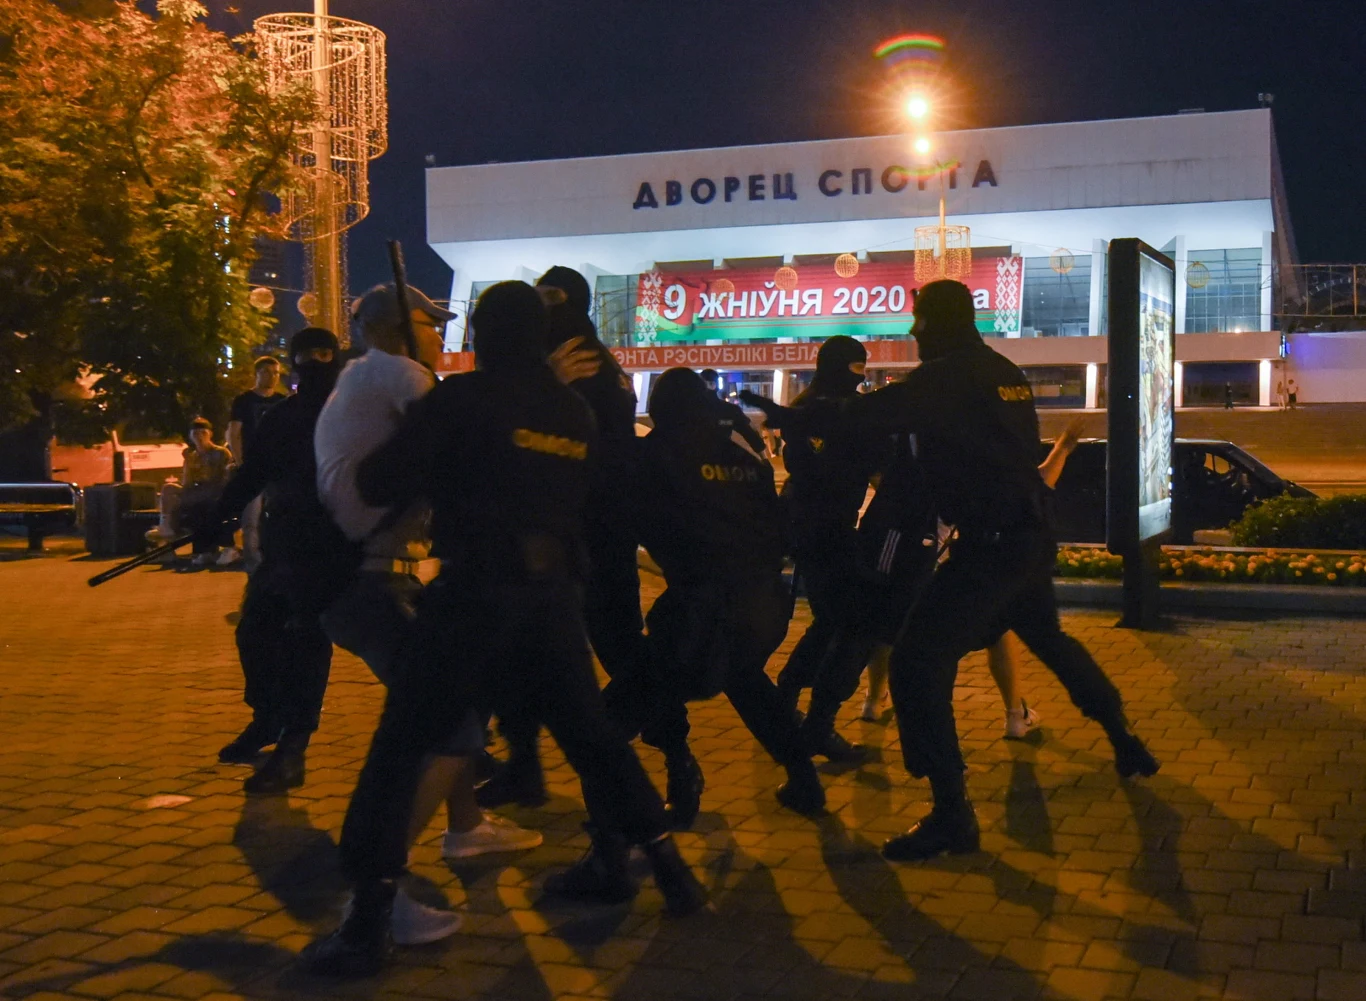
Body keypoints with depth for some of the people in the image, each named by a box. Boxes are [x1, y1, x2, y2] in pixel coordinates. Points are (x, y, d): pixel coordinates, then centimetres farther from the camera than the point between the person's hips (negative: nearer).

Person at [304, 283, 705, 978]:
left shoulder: (460, 399, -4)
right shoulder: (576, 414, 11)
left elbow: (378, 486, -6)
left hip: (476, 596, -5)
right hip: (554, 598, 5)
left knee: (398, 750, 2)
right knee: (590, 735, 22)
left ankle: (367, 925, -4)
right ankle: (668, 868, 29)